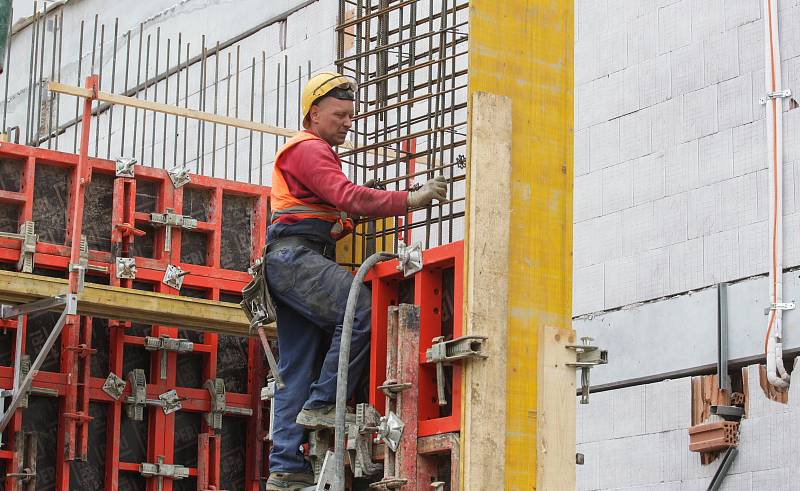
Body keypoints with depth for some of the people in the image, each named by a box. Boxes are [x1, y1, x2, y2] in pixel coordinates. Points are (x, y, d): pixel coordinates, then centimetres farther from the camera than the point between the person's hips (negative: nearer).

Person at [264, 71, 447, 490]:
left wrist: (343, 223, 10)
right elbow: (348, 196, -19)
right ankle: (322, 405, -24)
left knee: (296, 369, 4)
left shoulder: (316, 153, 32)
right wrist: (410, 201, -23)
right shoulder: (309, 149, -3)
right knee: (361, 311, -26)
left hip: (288, 262, 11)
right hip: (296, 255, -11)